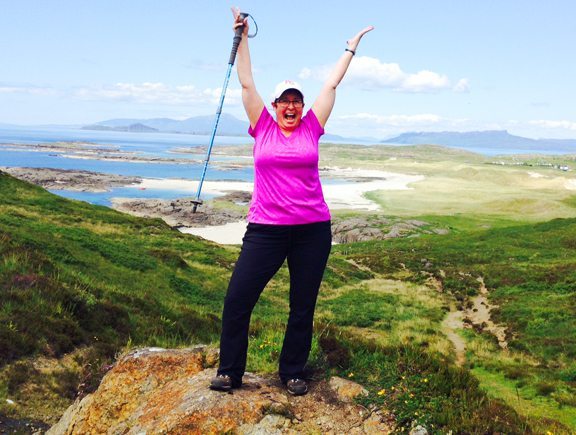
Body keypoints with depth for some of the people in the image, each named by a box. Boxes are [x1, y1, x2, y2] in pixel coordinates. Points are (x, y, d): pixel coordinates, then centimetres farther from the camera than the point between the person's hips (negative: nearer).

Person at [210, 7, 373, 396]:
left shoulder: (311, 129, 6)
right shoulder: (263, 128, 5)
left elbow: (333, 84, 12)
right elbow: (246, 82, 6)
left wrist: (352, 45, 20)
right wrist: (242, 36, 7)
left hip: (313, 230, 1)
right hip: (266, 229, -1)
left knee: (303, 306, 8)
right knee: (237, 299, -3)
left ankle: (293, 374, 24)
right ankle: (230, 372, 13)